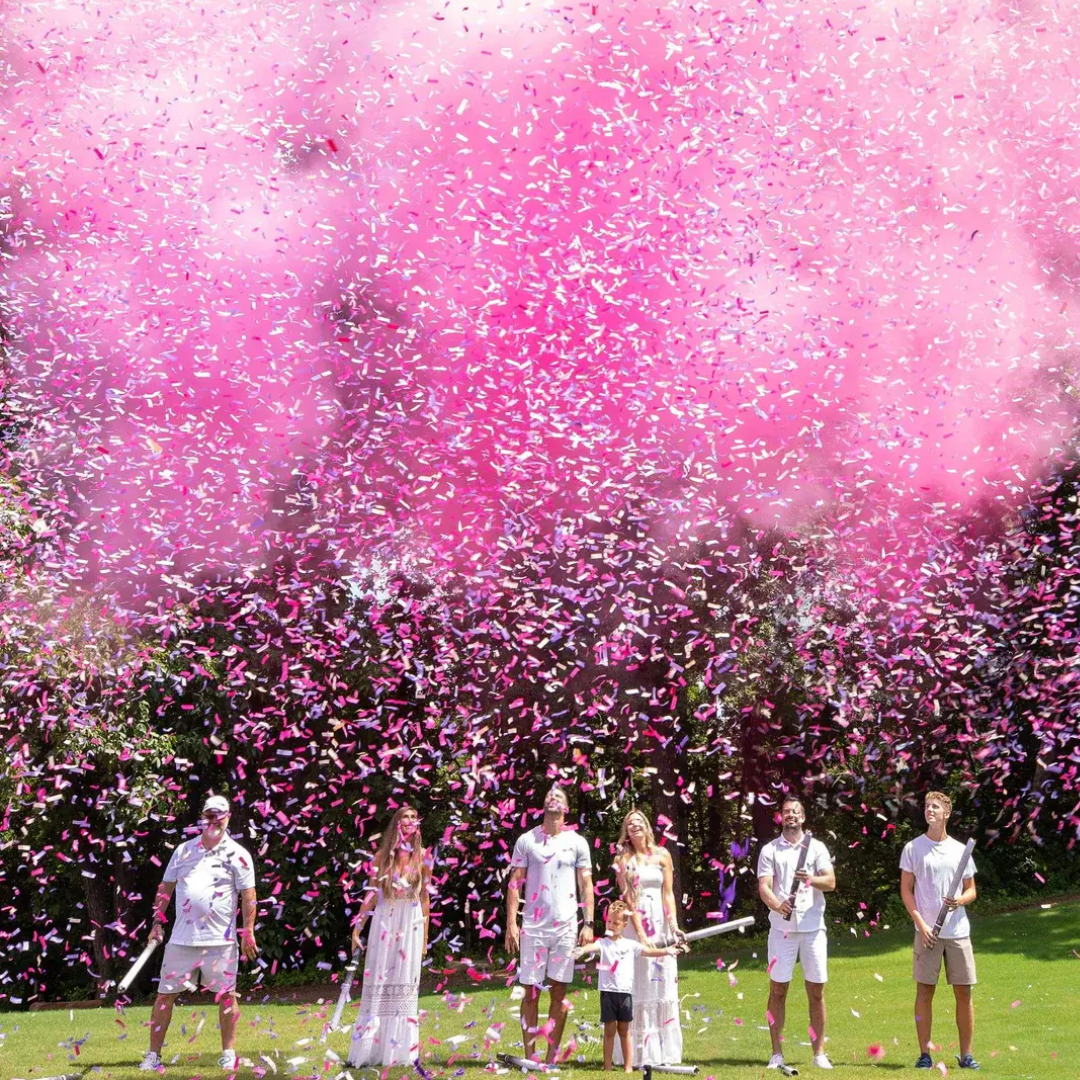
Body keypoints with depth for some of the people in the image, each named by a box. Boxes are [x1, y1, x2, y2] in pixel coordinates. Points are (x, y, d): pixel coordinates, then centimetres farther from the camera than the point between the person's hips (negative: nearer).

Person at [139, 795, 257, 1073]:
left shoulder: (238, 855, -1)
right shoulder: (184, 850, 9)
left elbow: (248, 895, -2)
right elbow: (166, 887, 14)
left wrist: (248, 932, -7)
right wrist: (157, 922, 7)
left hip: (220, 940, -2)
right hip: (181, 938, 3)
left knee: (226, 995, 1)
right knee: (165, 994, 2)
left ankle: (228, 1053, 12)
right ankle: (153, 1055, 8)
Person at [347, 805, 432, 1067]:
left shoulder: (422, 856, 3)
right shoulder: (382, 855, 4)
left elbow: (425, 897, 5)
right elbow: (371, 895, 5)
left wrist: (425, 935, 4)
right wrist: (357, 927, 1)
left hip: (410, 925, 0)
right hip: (384, 923, 0)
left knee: (404, 985, 2)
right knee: (377, 985, 0)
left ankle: (401, 1050, 6)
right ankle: (369, 1049, 4)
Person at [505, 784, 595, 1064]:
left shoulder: (577, 842, 6)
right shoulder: (527, 840, 4)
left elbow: (586, 885, 6)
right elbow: (515, 883, 3)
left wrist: (589, 923, -2)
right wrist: (511, 923, -5)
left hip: (566, 926, 1)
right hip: (533, 925, -1)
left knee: (559, 991, 4)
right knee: (530, 991, 1)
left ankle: (552, 1056, 10)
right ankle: (529, 1056, 6)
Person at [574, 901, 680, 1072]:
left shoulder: (631, 944, 9)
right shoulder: (604, 943, -2)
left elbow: (648, 951, 10)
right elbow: (594, 946, -22)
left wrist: (666, 951, -4)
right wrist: (583, 950, -44)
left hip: (625, 992, 2)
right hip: (608, 991, -2)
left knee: (624, 1030, 10)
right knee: (609, 1030, 2)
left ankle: (628, 1066, 16)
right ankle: (607, 1067, 7)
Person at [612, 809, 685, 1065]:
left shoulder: (662, 855, 7)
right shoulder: (623, 860, 1)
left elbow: (668, 893, 3)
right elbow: (628, 899, -6)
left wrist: (673, 924, -10)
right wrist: (641, 934, -15)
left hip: (660, 922, 2)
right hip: (635, 923, -2)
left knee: (663, 983, 1)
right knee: (638, 984, -3)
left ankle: (662, 1051, 6)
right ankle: (640, 1052, 0)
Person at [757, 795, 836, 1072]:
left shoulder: (817, 847, 10)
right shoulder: (770, 850, 7)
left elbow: (831, 882, -1)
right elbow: (764, 887, -3)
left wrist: (811, 880, -23)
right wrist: (777, 904, -25)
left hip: (813, 927, 1)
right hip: (781, 928, -1)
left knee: (816, 991, 2)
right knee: (778, 990, 0)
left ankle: (819, 1052, 9)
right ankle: (777, 1054, 6)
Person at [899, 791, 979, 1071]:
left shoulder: (960, 850, 9)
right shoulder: (913, 848, 2)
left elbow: (971, 890, 14)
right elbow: (906, 890, 2)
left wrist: (961, 900, -10)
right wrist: (921, 923, -9)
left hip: (958, 931, 2)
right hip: (927, 931, -2)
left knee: (963, 992, 3)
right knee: (924, 992, -1)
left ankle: (966, 1055, 10)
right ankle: (924, 1054, 4)